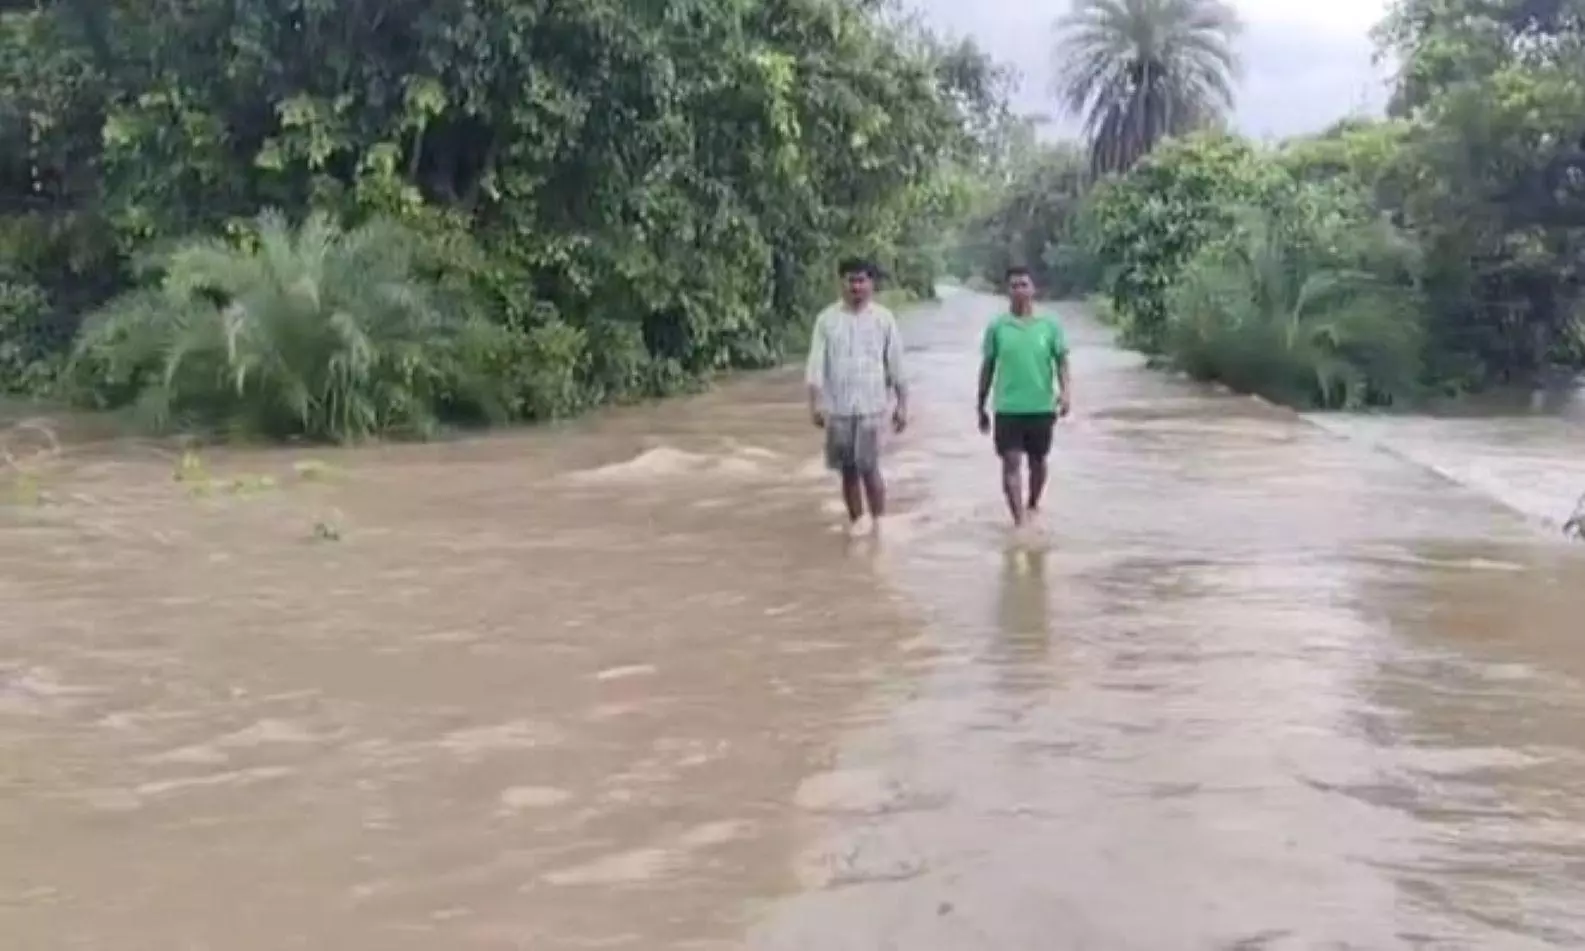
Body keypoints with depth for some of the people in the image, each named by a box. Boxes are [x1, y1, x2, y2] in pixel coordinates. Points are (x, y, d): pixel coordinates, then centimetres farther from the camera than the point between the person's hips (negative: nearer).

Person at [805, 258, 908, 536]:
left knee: (868, 466, -9)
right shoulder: (827, 319, 2)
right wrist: (815, 402, -11)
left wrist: (902, 404, 3)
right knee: (847, 469, 8)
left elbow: (896, 365, 4)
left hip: (871, 406, -2)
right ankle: (856, 520, 21)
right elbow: (817, 362, -2)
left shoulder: (884, 319, 1)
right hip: (837, 407, 2)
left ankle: (877, 520, 5)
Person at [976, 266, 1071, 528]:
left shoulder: (1050, 325, -2)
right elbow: (988, 367, 6)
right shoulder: (997, 326, -1)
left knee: (1037, 461, 15)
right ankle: (1019, 520, -11)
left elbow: (1061, 361, -1)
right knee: (1011, 463, -9)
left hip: (1041, 407, 1)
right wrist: (981, 407, 9)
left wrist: (1066, 391, -20)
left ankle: (1033, 505, 38)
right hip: (1008, 408, -1)